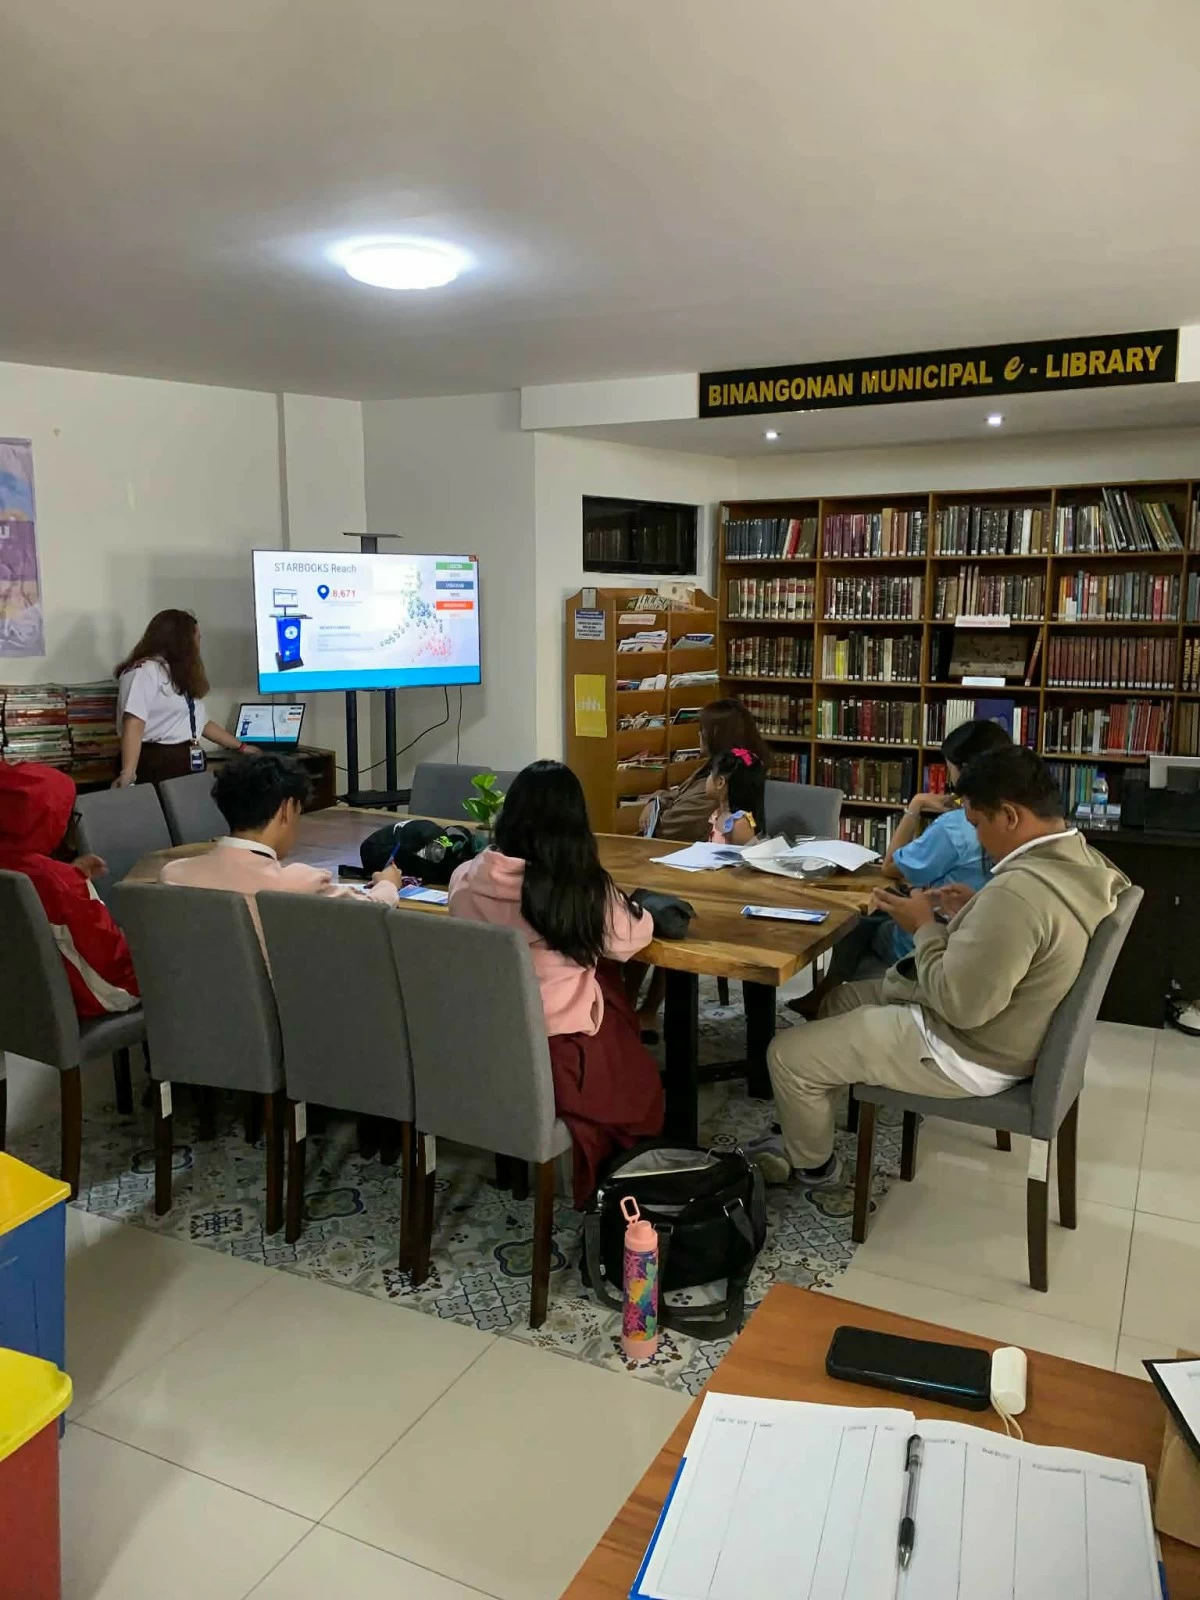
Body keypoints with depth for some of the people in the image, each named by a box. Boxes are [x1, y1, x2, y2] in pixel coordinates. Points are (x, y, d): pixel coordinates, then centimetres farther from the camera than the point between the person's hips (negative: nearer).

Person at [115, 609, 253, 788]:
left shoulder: (182, 677, 23)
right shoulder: (144, 671, -7)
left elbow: (202, 723, 31)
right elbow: (133, 724, -20)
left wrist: (241, 746, 34)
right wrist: (128, 772, -31)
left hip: (187, 765, 9)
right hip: (157, 764, -9)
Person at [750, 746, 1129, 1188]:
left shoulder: (1020, 890, -35)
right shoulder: (1083, 862, -4)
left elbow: (960, 1004, -31)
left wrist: (925, 928, -17)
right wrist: (979, 910, 3)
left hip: (967, 1052, -10)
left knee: (786, 1056, 0)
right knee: (843, 999, 24)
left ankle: (812, 1164, 26)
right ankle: (805, 1131, 35)